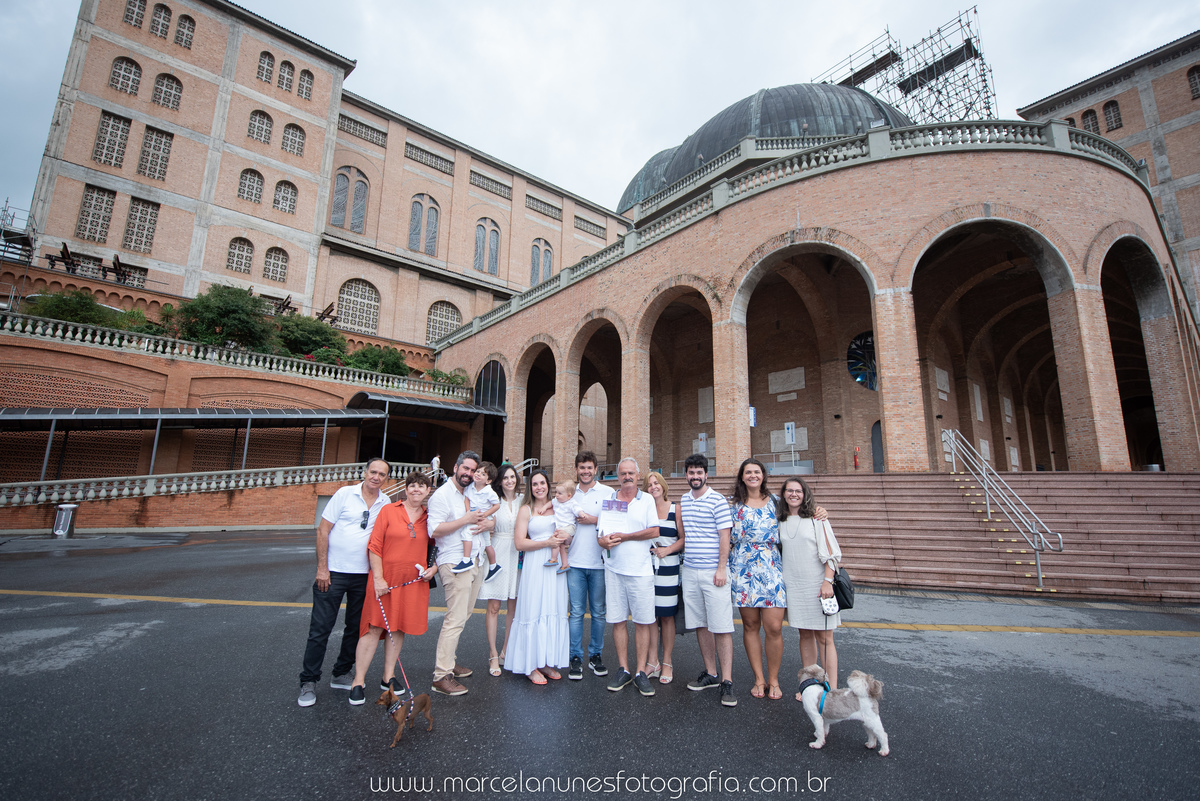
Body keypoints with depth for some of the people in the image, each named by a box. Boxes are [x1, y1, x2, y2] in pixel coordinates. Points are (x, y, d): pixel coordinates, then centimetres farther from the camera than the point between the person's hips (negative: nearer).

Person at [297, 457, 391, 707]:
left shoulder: (386, 504, 2)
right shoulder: (345, 494, -7)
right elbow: (323, 530, -6)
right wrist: (322, 568, -10)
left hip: (364, 574, 4)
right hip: (333, 572, -3)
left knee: (356, 627, 13)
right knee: (320, 628, 2)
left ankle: (342, 674, 30)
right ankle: (308, 682, 17)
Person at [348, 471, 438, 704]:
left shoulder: (429, 518, 5)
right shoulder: (388, 511, -3)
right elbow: (374, 547, -5)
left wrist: (434, 568, -2)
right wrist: (378, 578, -11)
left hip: (413, 582, 3)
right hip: (385, 579, -3)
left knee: (398, 628, 12)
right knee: (375, 628, 0)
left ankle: (388, 677, 25)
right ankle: (358, 682, 12)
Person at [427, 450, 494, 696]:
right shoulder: (442, 495, -7)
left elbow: (494, 520, 17)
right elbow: (434, 530, -17)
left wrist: (488, 523, -6)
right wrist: (466, 520, -17)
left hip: (475, 563, 8)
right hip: (454, 564, -8)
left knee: (462, 617, 14)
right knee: (455, 619, -9)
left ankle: (449, 661, 27)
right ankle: (441, 676, -1)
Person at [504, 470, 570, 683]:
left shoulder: (557, 507, 10)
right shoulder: (526, 510, 0)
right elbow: (520, 543, -7)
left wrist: (562, 538, -5)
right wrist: (547, 542, -14)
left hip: (556, 566, 4)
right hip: (535, 566, -4)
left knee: (554, 613, 7)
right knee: (534, 613, -1)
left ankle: (548, 662, 20)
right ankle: (531, 666, 11)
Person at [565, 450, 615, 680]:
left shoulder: (608, 493, 2)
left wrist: (594, 520, -12)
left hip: (599, 562, -1)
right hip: (575, 562, 2)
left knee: (598, 612, 8)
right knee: (576, 612, 5)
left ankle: (595, 655, 22)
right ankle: (576, 657, 16)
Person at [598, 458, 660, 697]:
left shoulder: (647, 500, 4)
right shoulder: (608, 500, 10)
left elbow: (654, 531, -6)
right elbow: (601, 536, 9)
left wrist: (623, 537, -11)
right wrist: (604, 541, -15)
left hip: (640, 569, -2)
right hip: (614, 569, 2)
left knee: (642, 621, 1)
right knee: (617, 620, 7)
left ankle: (641, 672, 13)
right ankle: (623, 670, 20)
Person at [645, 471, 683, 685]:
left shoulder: (675, 509, 1)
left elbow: (684, 538, -2)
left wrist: (667, 550, -13)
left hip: (668, 567, -2)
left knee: (666, 615, 4)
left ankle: (667, 663, 18)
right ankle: (653, 662, 18)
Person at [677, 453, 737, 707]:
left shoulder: (717, 501, -7)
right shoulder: (683, 500, 11)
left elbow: (725, 536, -10)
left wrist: (721, 569, -15)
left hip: (713, 572, -6)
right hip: (689, 571, 6)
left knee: (721, 627, -3)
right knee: (700, 625, 12)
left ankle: (727, 682, 5)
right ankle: (710, 674, 25)